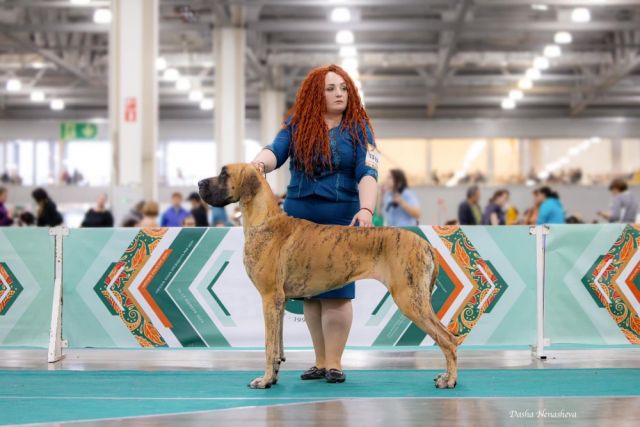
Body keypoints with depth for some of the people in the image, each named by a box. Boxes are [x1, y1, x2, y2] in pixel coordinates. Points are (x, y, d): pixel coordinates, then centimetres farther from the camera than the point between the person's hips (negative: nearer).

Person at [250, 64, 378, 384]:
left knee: (336, 292, -8)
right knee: (309, 292, 5)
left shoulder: (358, 128, 0)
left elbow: (367, 173, -10)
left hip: (342, 219, -3)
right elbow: (275, 151, -7)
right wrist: (261, 162, -31)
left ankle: (334, 363, -3)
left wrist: (366, 209, -27)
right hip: (299, 218, 3)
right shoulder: (297, 125, 6)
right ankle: (320, 361, 13)